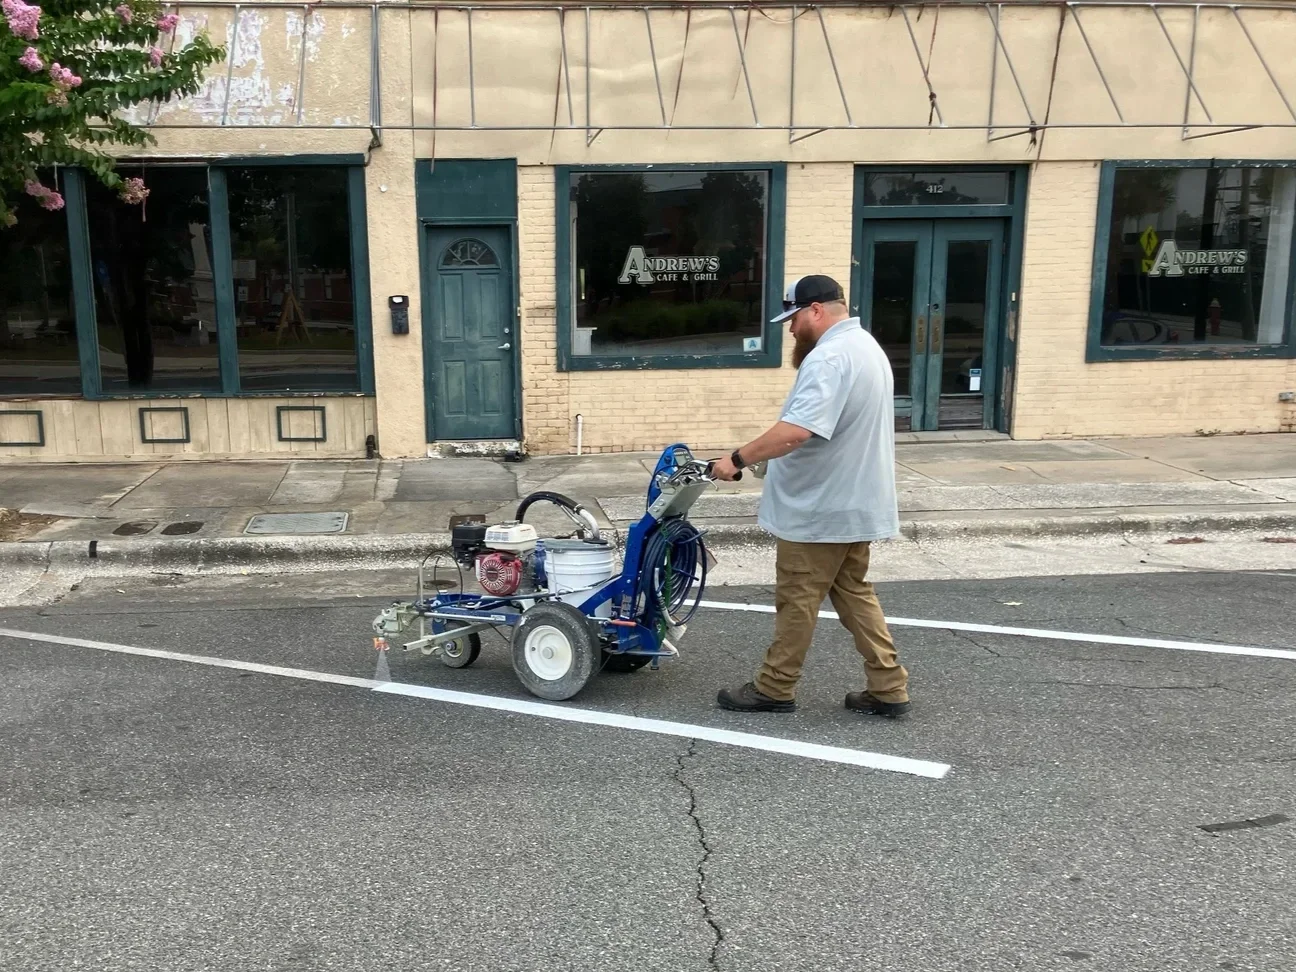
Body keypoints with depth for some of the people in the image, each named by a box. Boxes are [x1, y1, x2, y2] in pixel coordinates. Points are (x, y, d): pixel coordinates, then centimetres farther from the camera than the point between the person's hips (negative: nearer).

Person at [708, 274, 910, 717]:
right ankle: (888, 688, 18)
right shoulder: (866, 347, 14)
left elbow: (796, 431, -34)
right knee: (853, 593, 16)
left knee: (797, 600, 2)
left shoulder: (829, 356, -22)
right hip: (854, 501, 10)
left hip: (821, 507, -10)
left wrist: (739, 459, -25)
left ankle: (774, 689, 15)